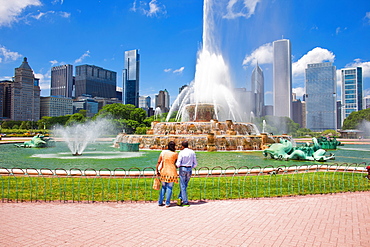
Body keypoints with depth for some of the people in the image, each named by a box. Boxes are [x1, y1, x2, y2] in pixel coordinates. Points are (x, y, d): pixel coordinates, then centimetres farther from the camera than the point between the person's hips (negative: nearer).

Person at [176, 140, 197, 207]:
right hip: (189, 170, 4)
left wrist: (177, 164, 10)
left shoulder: (181, 152, -10)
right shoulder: (192, 152, 2)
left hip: (182, 169, -4)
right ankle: (180, 198, 10)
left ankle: (186, 202, 7)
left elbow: (178, 164, -13)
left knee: (183, 186, 5)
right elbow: (195, 164, 5)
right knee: (185, 185, 18)